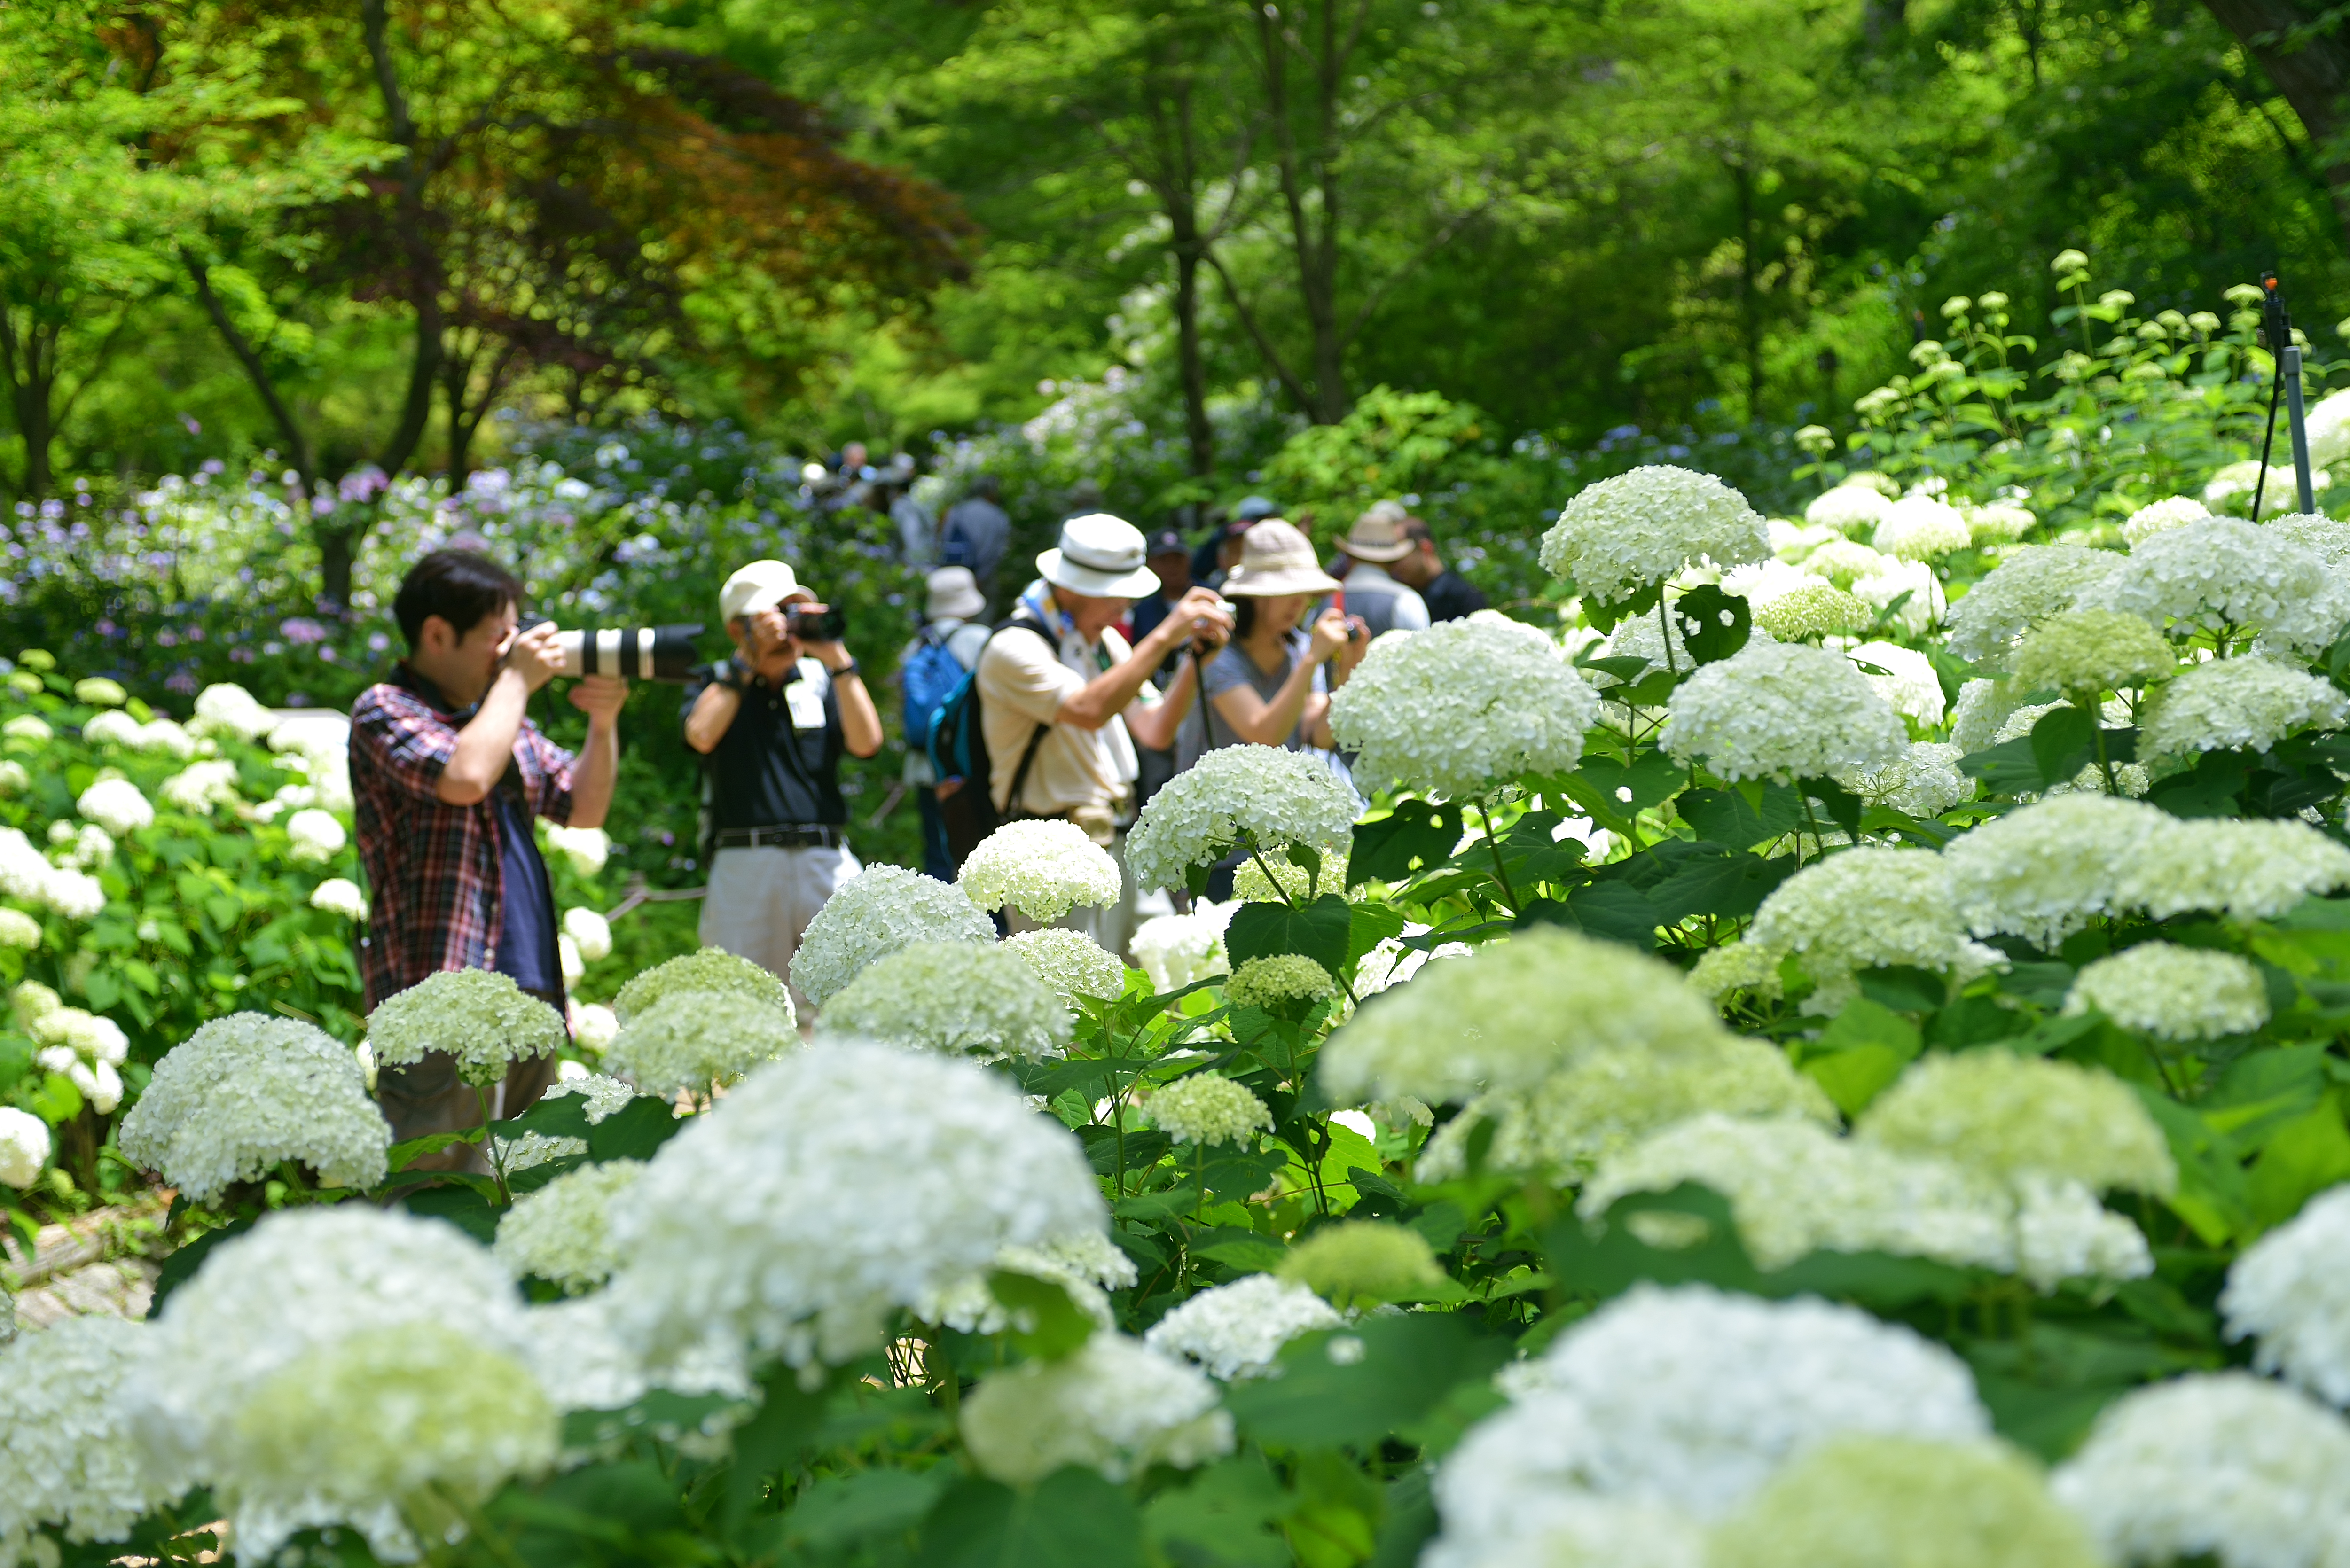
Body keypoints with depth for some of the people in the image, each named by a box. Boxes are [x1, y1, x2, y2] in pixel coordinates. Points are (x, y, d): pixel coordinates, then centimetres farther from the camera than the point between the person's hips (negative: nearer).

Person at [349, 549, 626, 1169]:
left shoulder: (502, 718, 21)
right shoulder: (385, 713, -4)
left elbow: (585, 810, 21)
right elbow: (465, 777, -23)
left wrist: (604, 723, 5)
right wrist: (517, 681, -10)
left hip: (529, 991, 9)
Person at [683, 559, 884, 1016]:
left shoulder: (822, 681, 17)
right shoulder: (715, 683, 13)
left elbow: (866, 742, 2)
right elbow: (701, 735, -8)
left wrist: (838, 661, -4)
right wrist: (749, 660, -4)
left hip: (825, 861, 1)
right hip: (744, 861, -1)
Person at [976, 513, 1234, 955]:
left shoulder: (1107, 641, 13)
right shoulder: (1013, 649, -14)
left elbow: (1155, 731, 9)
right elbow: (1090, 710, -30)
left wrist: (1195, 659, -5)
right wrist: (1164, 636, -29)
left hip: (1119, 846, 8)